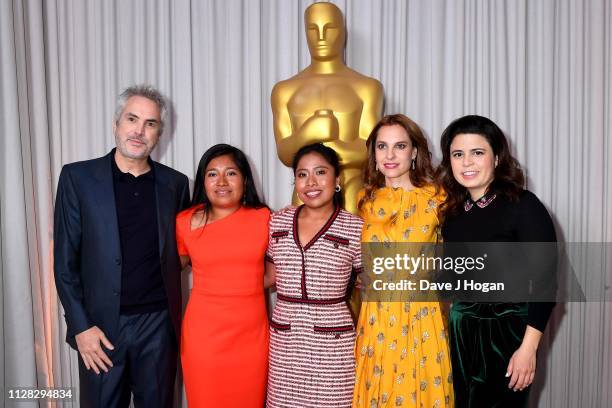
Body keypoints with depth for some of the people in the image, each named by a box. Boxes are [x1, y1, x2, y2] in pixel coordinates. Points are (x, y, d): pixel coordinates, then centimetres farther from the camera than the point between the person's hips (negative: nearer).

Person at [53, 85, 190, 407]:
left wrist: (172, 315, 3)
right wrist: (80, 326, -7)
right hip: (101, 324, -1)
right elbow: (65, 261, -2)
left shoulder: (174, 183, 4)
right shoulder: (78, 177, -2)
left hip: (158, 323, 2)